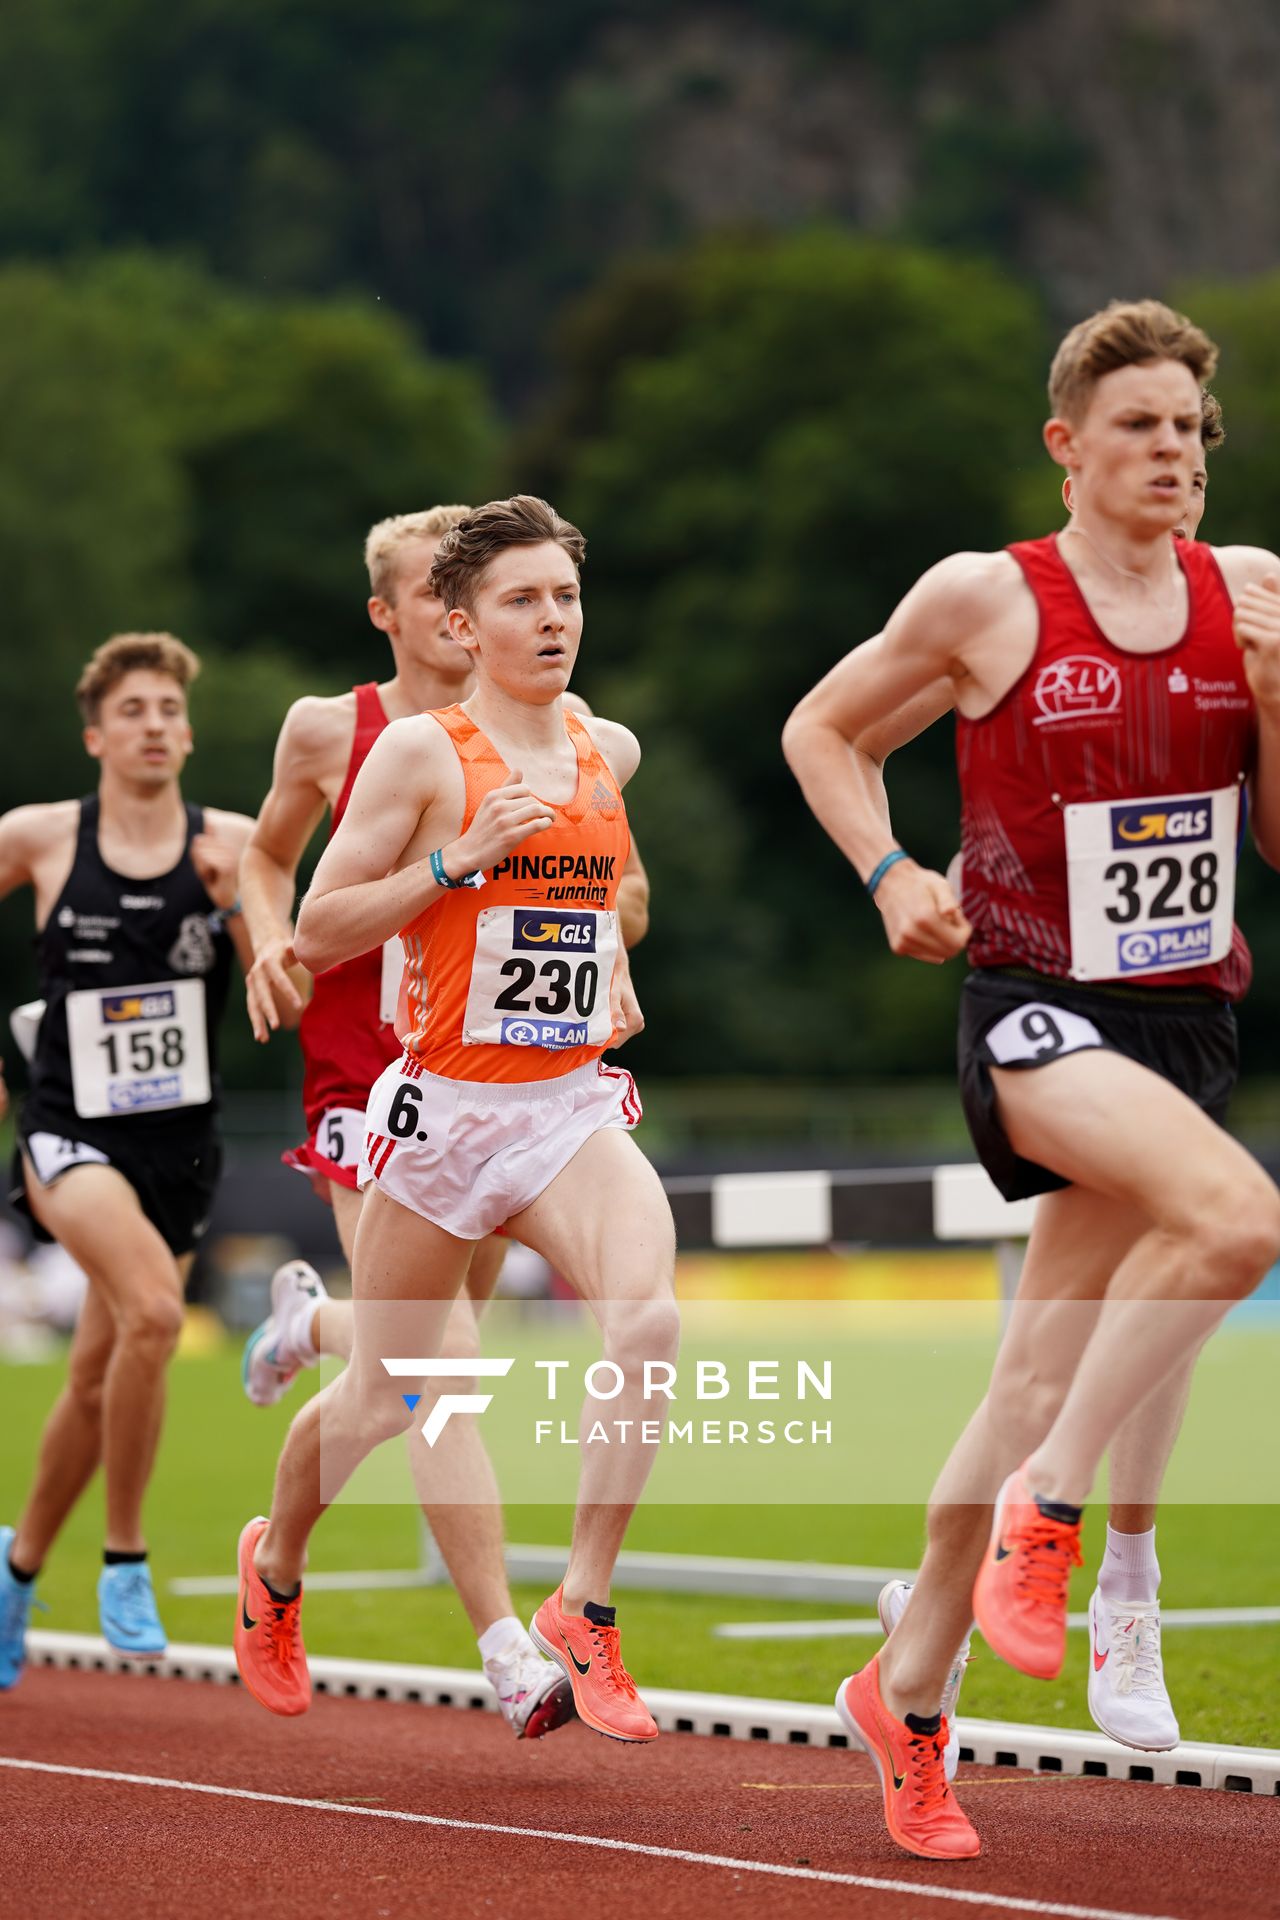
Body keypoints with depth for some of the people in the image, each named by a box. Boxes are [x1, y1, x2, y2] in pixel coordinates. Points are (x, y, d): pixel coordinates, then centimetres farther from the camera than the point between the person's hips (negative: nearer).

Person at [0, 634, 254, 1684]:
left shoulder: (233, 843, 0)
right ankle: (126, 1560, -16)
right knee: (153, 1310, -29)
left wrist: (237, 903, -19)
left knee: (96, 1381, 11)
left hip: (180, 1146, 3)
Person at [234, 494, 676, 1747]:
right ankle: (274, 1567, 40)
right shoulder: (422, 753, -9)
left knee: (646, 1318, -25)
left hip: (574, 1106, 4)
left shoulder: (609, 750, 8)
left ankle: (583, 1608, -16)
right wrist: (457, 859, -19)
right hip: (448, 1108, -3)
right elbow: (316, 933, -9)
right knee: (382, 1394, 10)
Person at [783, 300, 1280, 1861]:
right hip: (1033, 1009, -5)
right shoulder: (987, 601, -5)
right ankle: (1044, 1506, -14)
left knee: (1042, 1374, 7)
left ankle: (908, 1687, 23)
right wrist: (893, 878, -5)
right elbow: (823, 733, 9)